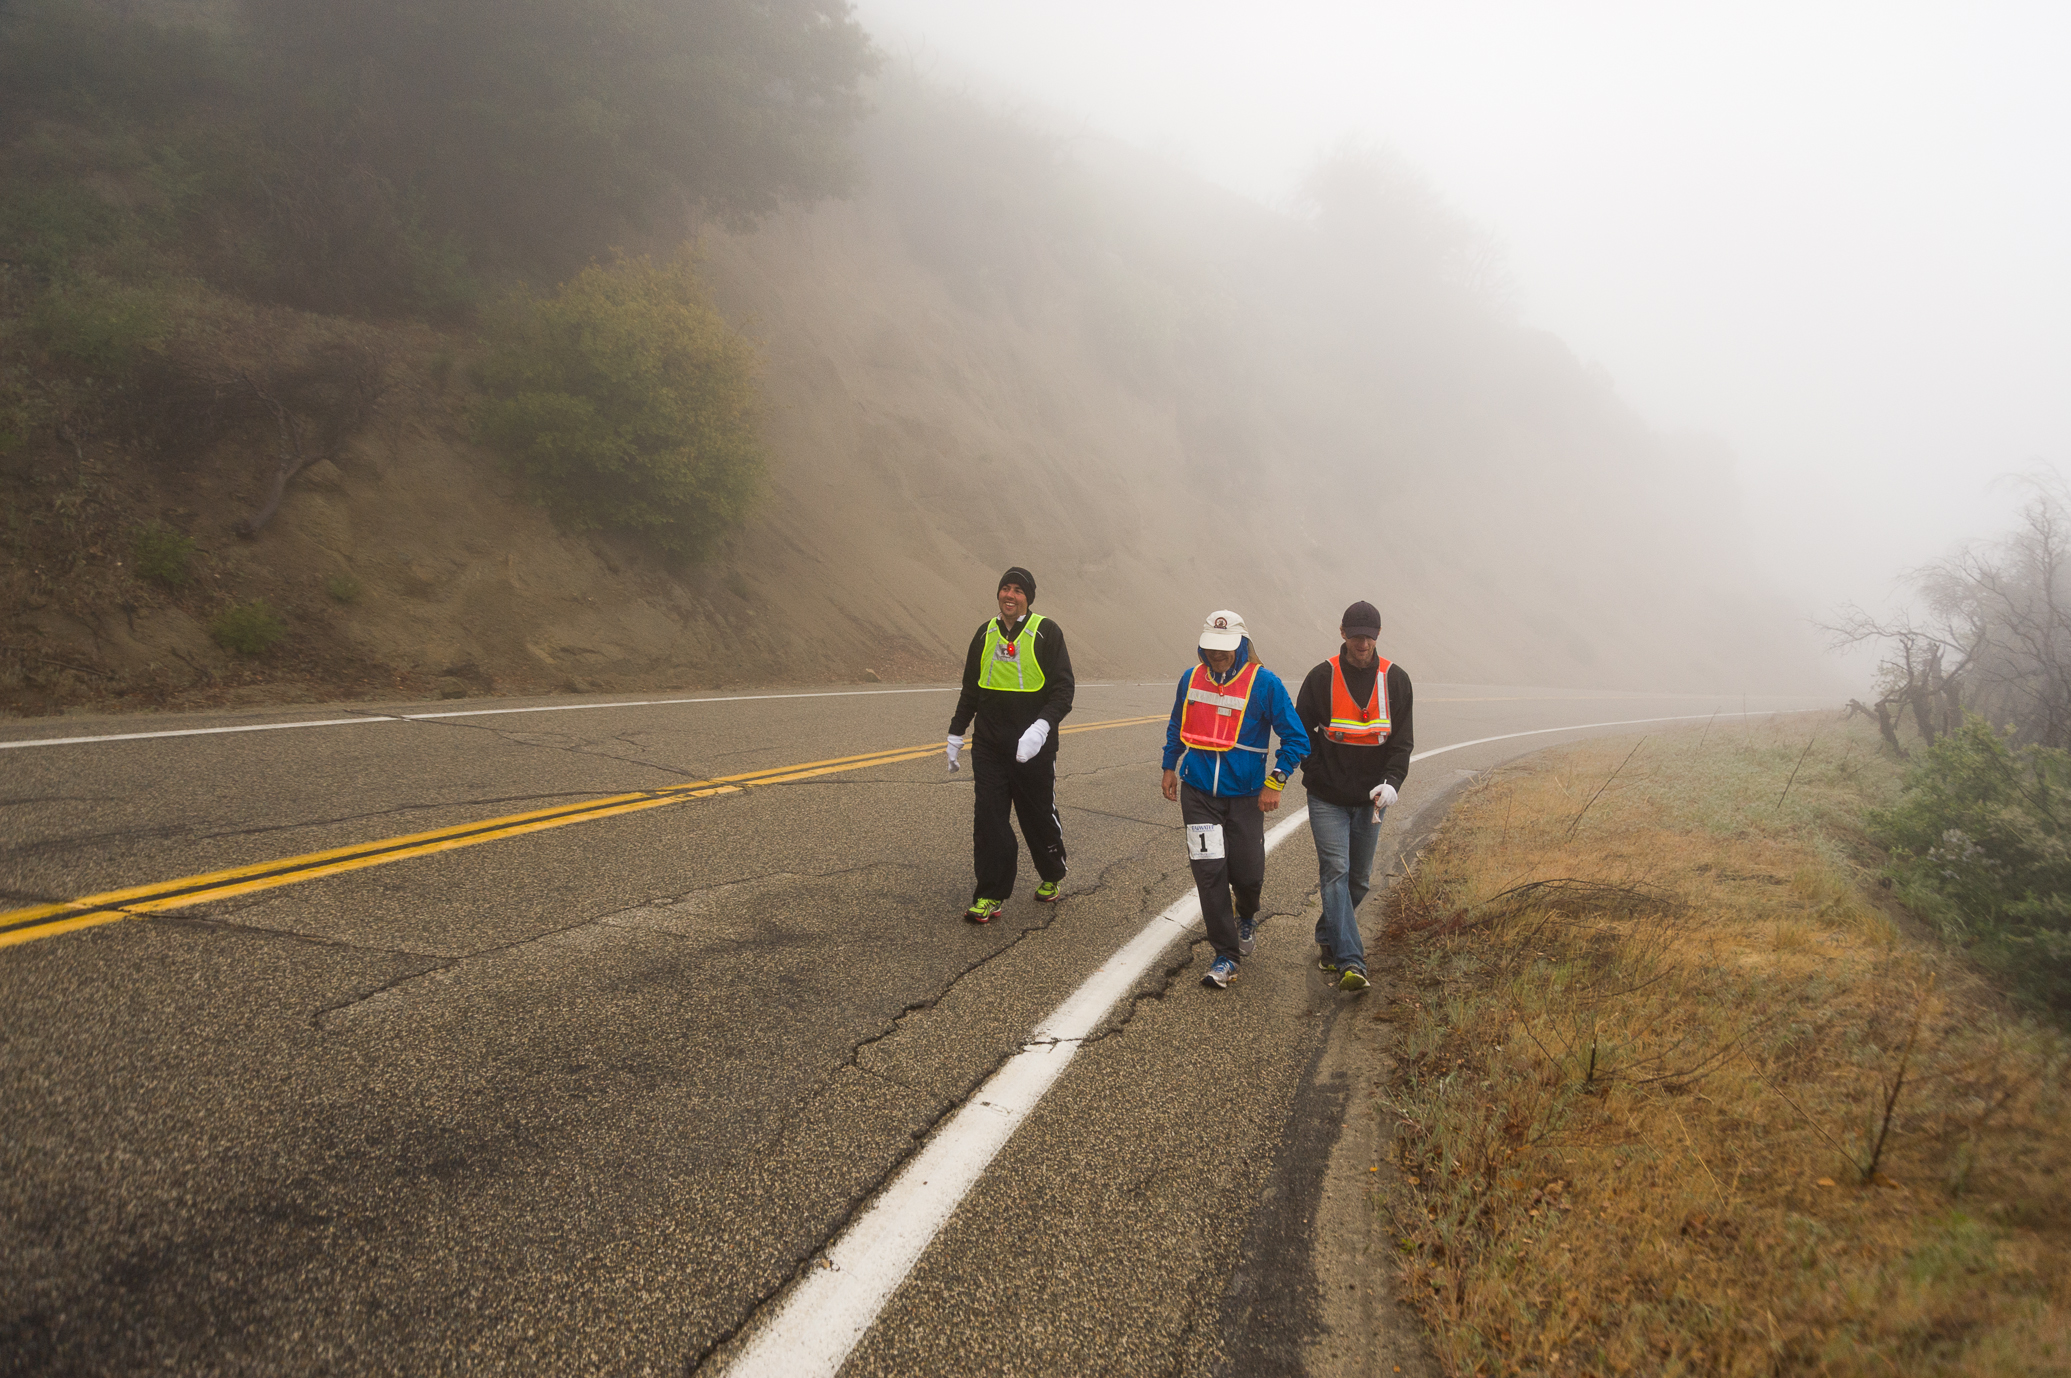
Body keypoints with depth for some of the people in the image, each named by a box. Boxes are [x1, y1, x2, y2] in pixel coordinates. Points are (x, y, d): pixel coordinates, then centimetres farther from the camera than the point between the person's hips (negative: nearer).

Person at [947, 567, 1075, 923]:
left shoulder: (1046, 633, -5)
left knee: (1040, 815, 9)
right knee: (988, 818, -1)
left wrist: (1041, 727, -25)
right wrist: (956, 735, 18)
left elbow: (1063, 690, -10)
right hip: (989, 747, 4)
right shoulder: (985, 634, 9)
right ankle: (990, 895, 6)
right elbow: (970, 690, 19)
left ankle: (1052, 877, 34)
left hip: (1034, 749, -3)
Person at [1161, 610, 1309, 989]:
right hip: (1198, 792, 2)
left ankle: (1247, 918, 41)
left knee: (1247, 873, 3)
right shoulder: (1191, 679, 2)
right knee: (1209, 871, -6)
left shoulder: (1264, 683, -10)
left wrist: (1275, 783, -9)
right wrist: (1169, 766, 18)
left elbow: (1296, 739, -5)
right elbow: (1177, 726, 21)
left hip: (1245, 796, -2)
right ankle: (1226, 956, 4)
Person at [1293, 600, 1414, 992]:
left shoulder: (1395, 679, 1)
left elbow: (1402, 739, 0)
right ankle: (1350, 962, -17)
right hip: (1328, 798, -3)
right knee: (1336, 872, -13)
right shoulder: (1321, 677, -4)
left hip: (1370, 798, 3)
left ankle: (1329, 939, 34)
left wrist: (1392, 782, -15)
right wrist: (1319, 775, -5)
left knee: (1359, 878, 12)